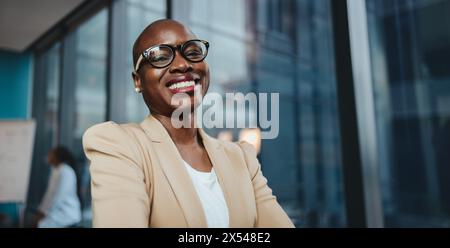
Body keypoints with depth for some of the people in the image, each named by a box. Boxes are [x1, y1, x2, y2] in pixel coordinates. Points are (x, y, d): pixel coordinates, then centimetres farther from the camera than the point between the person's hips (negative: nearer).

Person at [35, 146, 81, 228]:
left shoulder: (65, 172, -18)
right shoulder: (56, 170, 12)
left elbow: (58, 196, -20)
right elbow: (50, 193, 14)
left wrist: (44, 212, -13)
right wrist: (42, 210, 9)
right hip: (59, 213, 9)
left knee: (42, 225, -13)